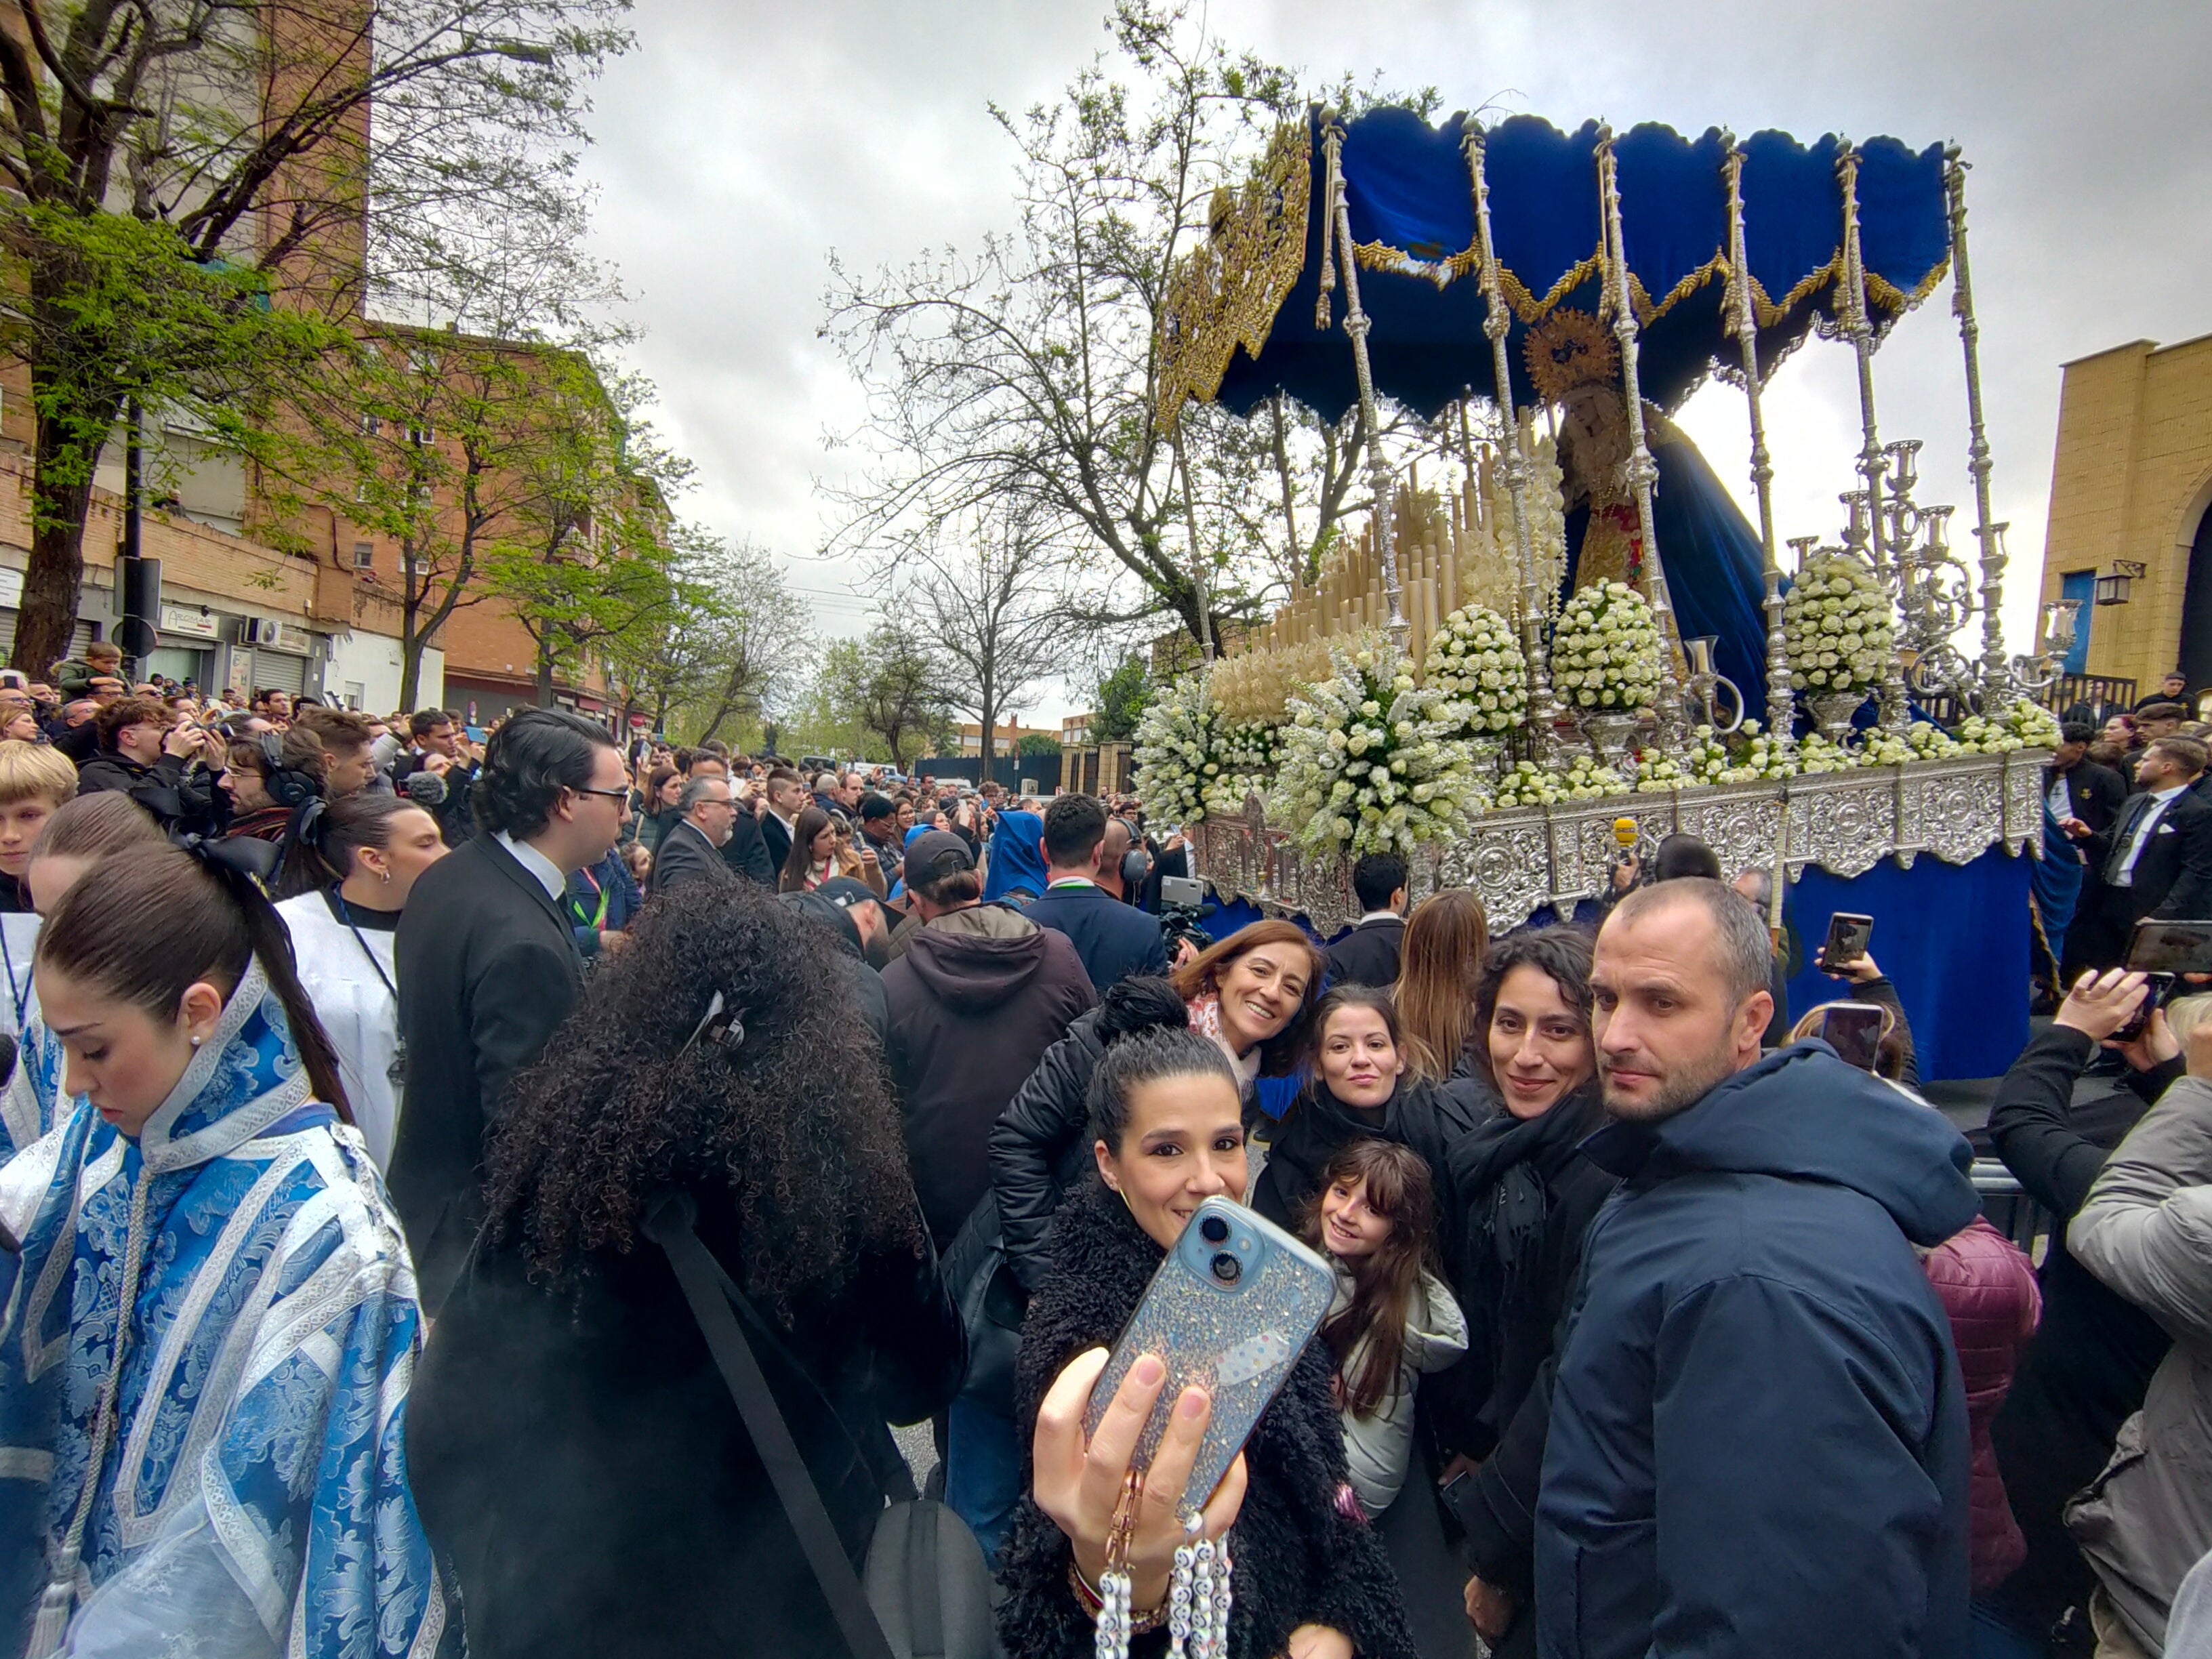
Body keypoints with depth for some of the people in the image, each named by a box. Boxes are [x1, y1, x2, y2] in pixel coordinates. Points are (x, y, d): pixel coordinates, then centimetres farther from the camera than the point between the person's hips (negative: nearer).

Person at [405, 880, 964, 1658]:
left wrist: (490, 1568, 5)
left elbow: (449, 1414, -11)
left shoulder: (562, 1157, -21)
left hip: (579, 1575, 1)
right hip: (788, 1583, 0)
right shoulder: (842, 1163, -23)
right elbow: (923, 1376, -9)